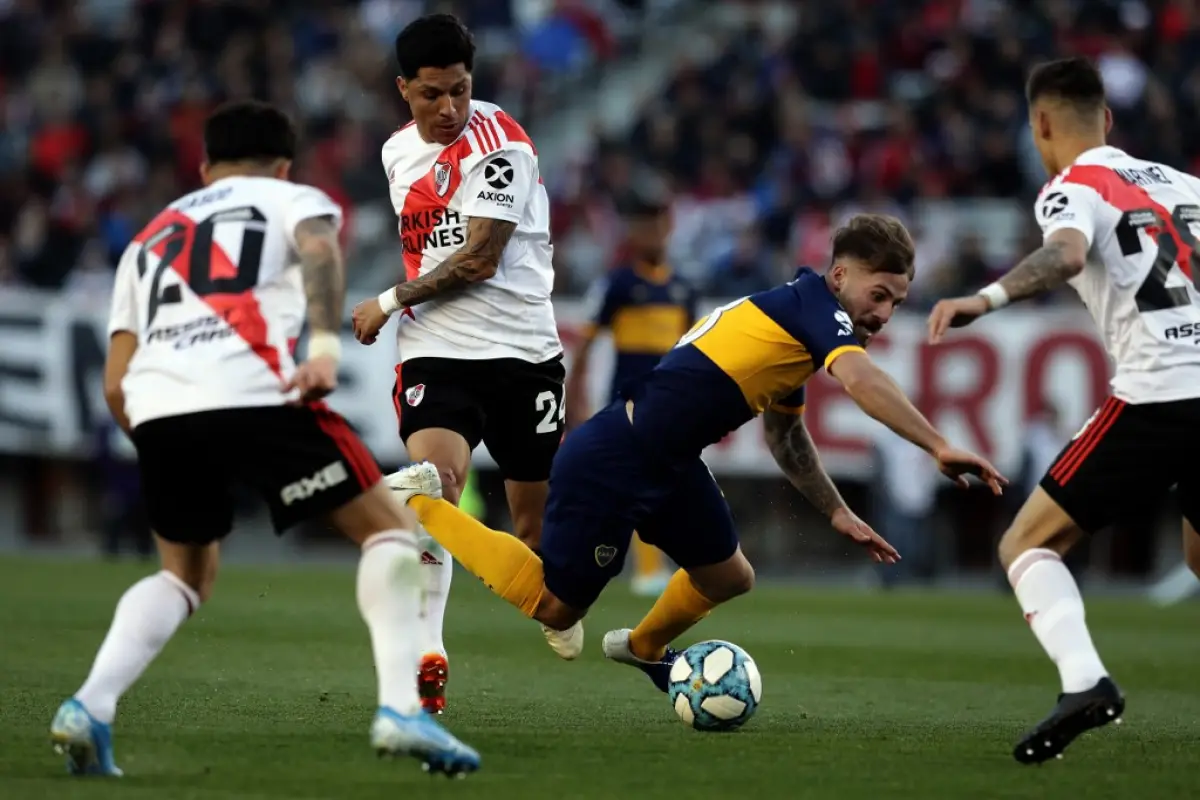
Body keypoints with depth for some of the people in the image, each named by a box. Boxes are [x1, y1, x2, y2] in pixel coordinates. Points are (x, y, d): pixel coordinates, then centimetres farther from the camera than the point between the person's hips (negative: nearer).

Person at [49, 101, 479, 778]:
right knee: (391, 526, 10)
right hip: (252, 393, -5)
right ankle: (401, 709, -7)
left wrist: (174, 460, 38)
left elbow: (116, 385, 26)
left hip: (154, 408, 5)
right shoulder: (292, 198, 24)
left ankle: (89, 708, 5)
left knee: (184, 574, 26)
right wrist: (326, 347, -18)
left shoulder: (150, 238, 36)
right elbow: (317, 246, -3)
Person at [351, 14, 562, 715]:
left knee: (537, 514, 7)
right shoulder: (399, 152, 9)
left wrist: (389, 303, -9)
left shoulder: (502, 144, -12)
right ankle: (428, 658, -33)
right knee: (433, 486, -23)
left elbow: (479, 260, -16)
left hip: (523, 348, -3)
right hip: (436, 351, 3)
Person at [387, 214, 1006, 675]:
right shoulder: (815, 304, -13)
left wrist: (836, 512, 25)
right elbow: (862, 382, -33)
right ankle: (421, 504, 9)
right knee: (555, 606, -1)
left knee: (730, 577, 16)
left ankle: (644, 647, 44)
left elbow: (785, 433, 29)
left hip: (667, 464, 10)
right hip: (613, 463, -10)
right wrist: (939, 447, -37)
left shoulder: (791, 315, 15)